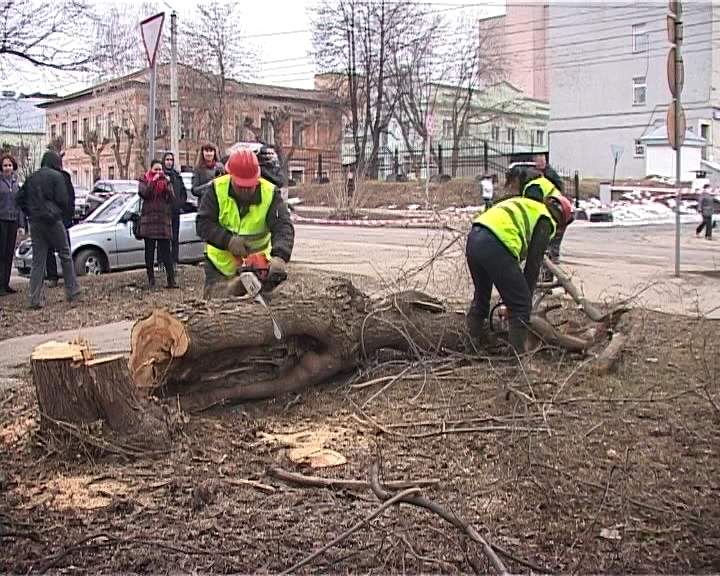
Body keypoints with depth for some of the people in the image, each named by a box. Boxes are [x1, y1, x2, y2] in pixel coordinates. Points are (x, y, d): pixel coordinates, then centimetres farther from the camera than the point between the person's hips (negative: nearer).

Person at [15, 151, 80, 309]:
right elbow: (62, 199, -12)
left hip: (35, 223, 5)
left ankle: (35, 299, 0)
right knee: (65, 256, 8)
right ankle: (72, 292, 11)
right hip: (53, 221, -5)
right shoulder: (57, 176, -5)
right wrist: (63, 213, 7)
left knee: (38, 260, 5)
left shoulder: (32, 177, 13)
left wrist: (31, 214, 18)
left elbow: (19, 199, 14)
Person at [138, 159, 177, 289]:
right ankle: (151, 279, 9)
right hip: (148, 220, -1)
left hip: (164, 220, 1)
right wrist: (153, 181, -15)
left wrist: (166, 184, -10)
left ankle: (171, 280, -7)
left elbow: (172, 199, 0)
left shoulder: (166, 182, 12)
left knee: (166, 251, -4)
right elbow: (143, 193, -12)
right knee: (149, 251, 3)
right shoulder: (144, 181, 7)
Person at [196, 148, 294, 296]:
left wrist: (279, 256, -45)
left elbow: (283, 228, -27)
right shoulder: (217, 189, -13)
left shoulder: (270, 194, -16)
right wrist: (228, 240, -30)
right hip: (221, 262, 0)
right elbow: (203, 223, -16)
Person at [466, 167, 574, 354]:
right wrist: (527, 295, 15)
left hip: (473, 238, 9)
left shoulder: (525, 206, 32)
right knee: (521, 305, 4)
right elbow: (533, 263, 5)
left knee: (481, 296, 28)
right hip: (495, 247, -9)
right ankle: (518, 354, 5)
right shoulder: (545, 221, 9)